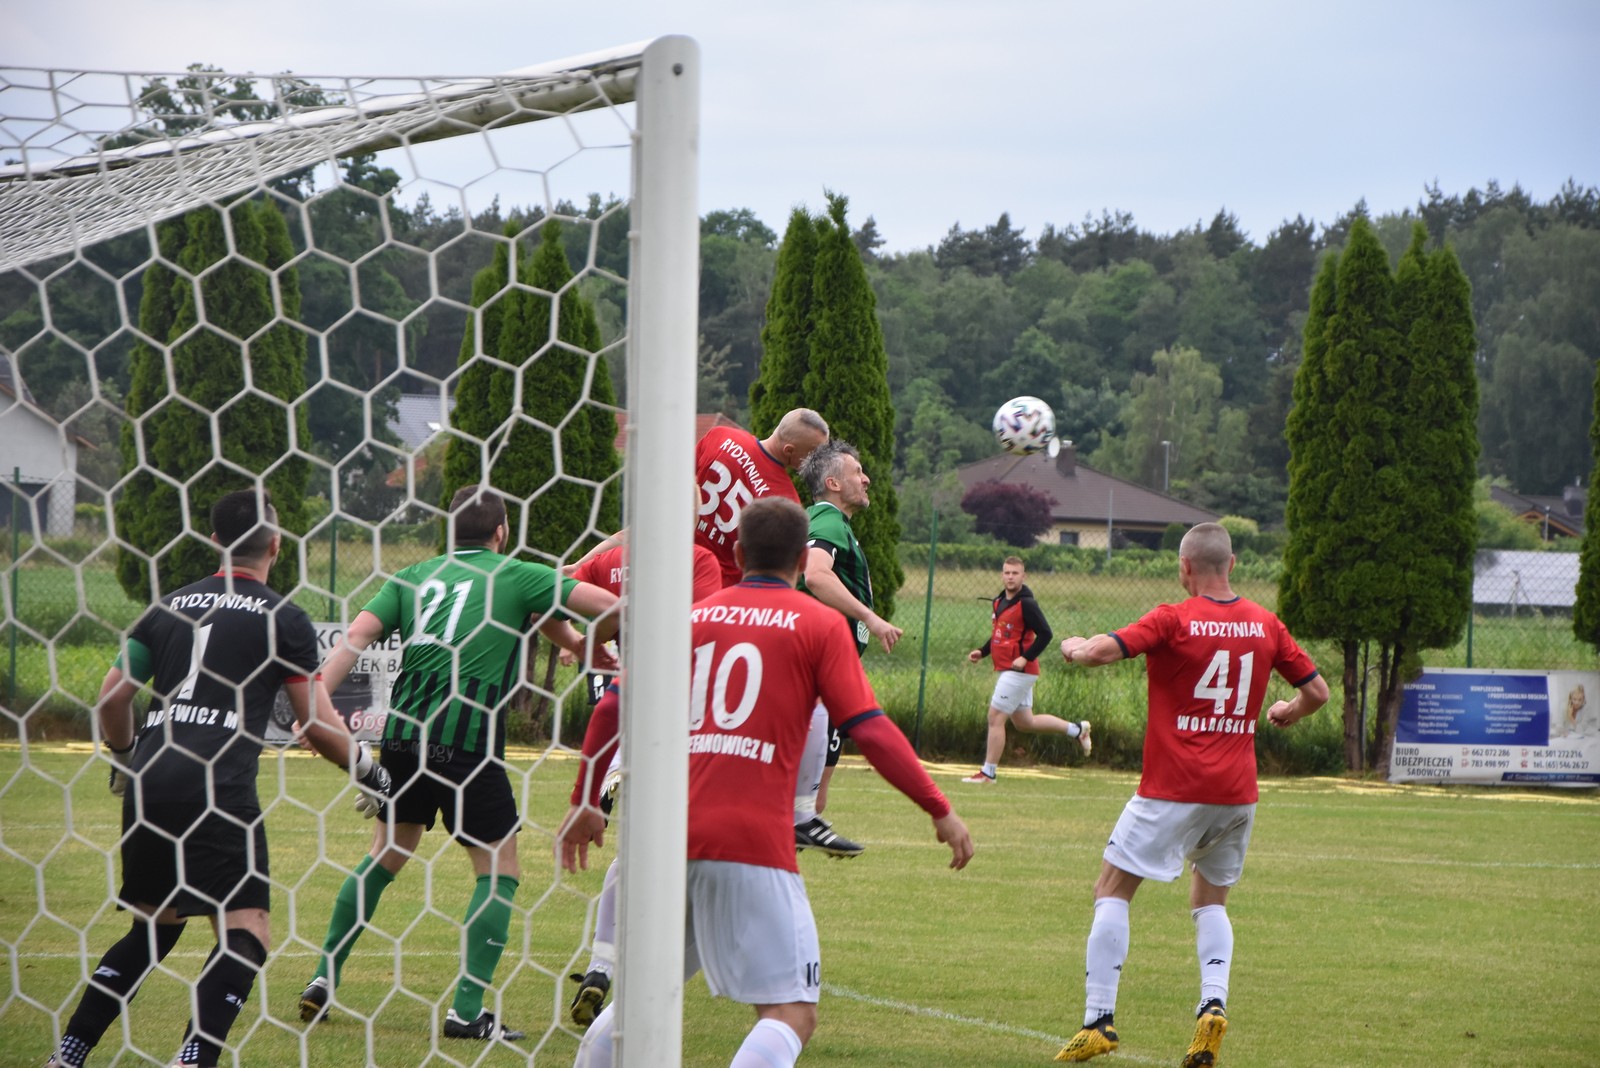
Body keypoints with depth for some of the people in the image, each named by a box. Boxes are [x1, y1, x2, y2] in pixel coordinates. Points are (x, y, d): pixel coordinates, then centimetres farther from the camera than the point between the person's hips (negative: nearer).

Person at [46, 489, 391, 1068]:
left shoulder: (169, 608, 17)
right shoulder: (282, 617, 4)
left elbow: (112, 695, 17)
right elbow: (317, 723, 4)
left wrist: (125, 759, 36)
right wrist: (368, 771, 21)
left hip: (149, 787, 6)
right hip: (218, 790, -6)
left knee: (153, 925, 22)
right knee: (246, 930, -3)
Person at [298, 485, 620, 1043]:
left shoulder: (413, 577, 14)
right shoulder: (517, 576, 5)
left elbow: (357, 634, 1)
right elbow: (610, 607, 0)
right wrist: (587, 642, 20)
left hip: (403, 732, 5)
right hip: (467, 740, -5)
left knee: (385, 853, 23)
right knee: (499, 868, 5)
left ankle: (324, 980, 25)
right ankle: (467, 1009, -4)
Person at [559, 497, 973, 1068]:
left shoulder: (694, 617, 15)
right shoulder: (820, 624, 3)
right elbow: (870, 731, -4)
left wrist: (585, 803, 25)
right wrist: (940, 810, 2)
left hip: (671, 837, 5)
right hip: (755, 843, -5)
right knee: (791, 1014, -5)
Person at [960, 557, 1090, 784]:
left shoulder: (1026, 604, -14)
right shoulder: (1000, 602, 12)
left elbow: (1045, 634, -18)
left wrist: (1026, 657, -23)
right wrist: (982, 652, 10)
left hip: (1018, 671, -9)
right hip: (1005, 670, 9)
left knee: (995, 718, -7)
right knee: (1024, 722, 17)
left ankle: (988, 773, 0)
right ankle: (1076, 729, 28)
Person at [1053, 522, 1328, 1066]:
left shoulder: (1173, 621, -10)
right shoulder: (1265, 624, 4)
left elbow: (1097, 652, -19)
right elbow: (1317, 691, 10)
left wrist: (1072, 646, 4)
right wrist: (1288, 713, 32)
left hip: (1173, 790, -5)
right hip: (1237, 792, 5)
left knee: (1112, 891, 6)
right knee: (1211, 901, 21)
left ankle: (1098, 1021, -3)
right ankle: (1213, 1004, -3)